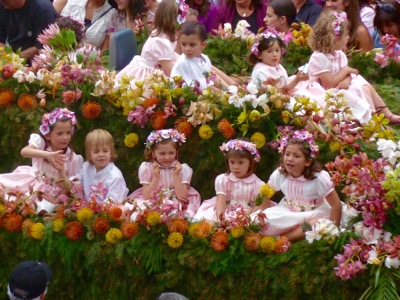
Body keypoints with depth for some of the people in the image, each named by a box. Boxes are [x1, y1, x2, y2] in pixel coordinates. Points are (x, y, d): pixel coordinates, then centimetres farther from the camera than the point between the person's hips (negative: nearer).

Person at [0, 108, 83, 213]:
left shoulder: (73, 158, -6)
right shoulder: (41, 144, -8)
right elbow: (24, 151, -30)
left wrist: (61, 172, -23)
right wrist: (47, 155, -42)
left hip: (51, 194, -1)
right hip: (31, 183, 1)